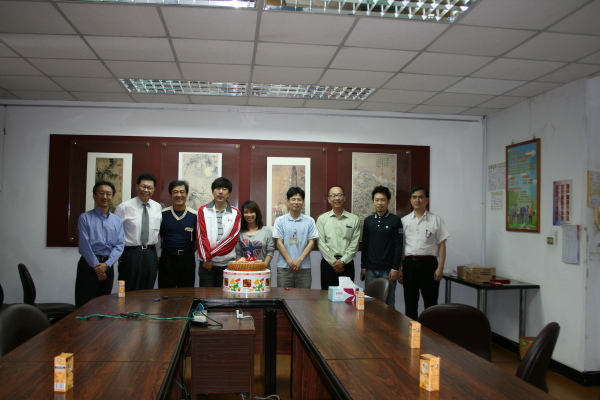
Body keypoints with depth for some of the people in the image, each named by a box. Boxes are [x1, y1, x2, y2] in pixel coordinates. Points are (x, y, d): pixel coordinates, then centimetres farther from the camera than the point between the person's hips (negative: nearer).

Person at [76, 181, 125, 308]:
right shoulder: (85, 218, -2)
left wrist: (106, 264, -12)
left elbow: (120, 245, 1)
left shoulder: (117, 220, 8)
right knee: (84, 305, -2)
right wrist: (96, 266, -11)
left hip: (108, 266, 4)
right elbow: (84, 244, -8)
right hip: (88, 265, -3)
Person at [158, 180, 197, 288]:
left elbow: (198, 240, 7)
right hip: (167, 259, 0)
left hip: (187, 260, 0)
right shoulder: (163, 214, 1)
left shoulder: (194, 215, 1)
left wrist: (187, 253, -1)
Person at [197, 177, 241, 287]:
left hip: (227, 263, 0)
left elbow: (233, 238, -5)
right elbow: (201, 236, -2)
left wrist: (211, 253, -11)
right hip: (207, 263, 0)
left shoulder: (235, 213, 5)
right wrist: (207, 258, -11)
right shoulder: (203, 210, 6)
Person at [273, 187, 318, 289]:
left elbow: (311, 243, 2)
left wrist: (299, 260, -10)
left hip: (304, 267, 0)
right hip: (284, 267, 0)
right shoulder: (280, 221, 4)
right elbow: (279, 243, 1)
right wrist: (290, 261, -9)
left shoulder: (309, 221, 5)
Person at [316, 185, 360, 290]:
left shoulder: (354, 219, 4)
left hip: (347, 263, 0)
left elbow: (354, 243, -1)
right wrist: (333, 262, -9)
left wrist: (342, 261, -10)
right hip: (328, 263, 0)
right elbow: (321, 243, -2)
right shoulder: (322, 219, 4)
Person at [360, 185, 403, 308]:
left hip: (388, 270, -3)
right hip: (370, 269, 3)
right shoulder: (368, 220, 9)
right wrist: (363, 267, 8)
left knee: (388, 303, 3)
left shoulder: (395, 220, -1)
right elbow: (365, 245, 11)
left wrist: (395, 268, -10)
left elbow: (398, 246, -4)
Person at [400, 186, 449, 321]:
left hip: (428, 263, -2)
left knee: (430, 302, 3)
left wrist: (440, 268, -7)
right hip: (409, 263, 2)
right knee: (410, 303, 11)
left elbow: (441, 245, 1)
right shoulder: (404, 221, 8)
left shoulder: (436, 220, 3)